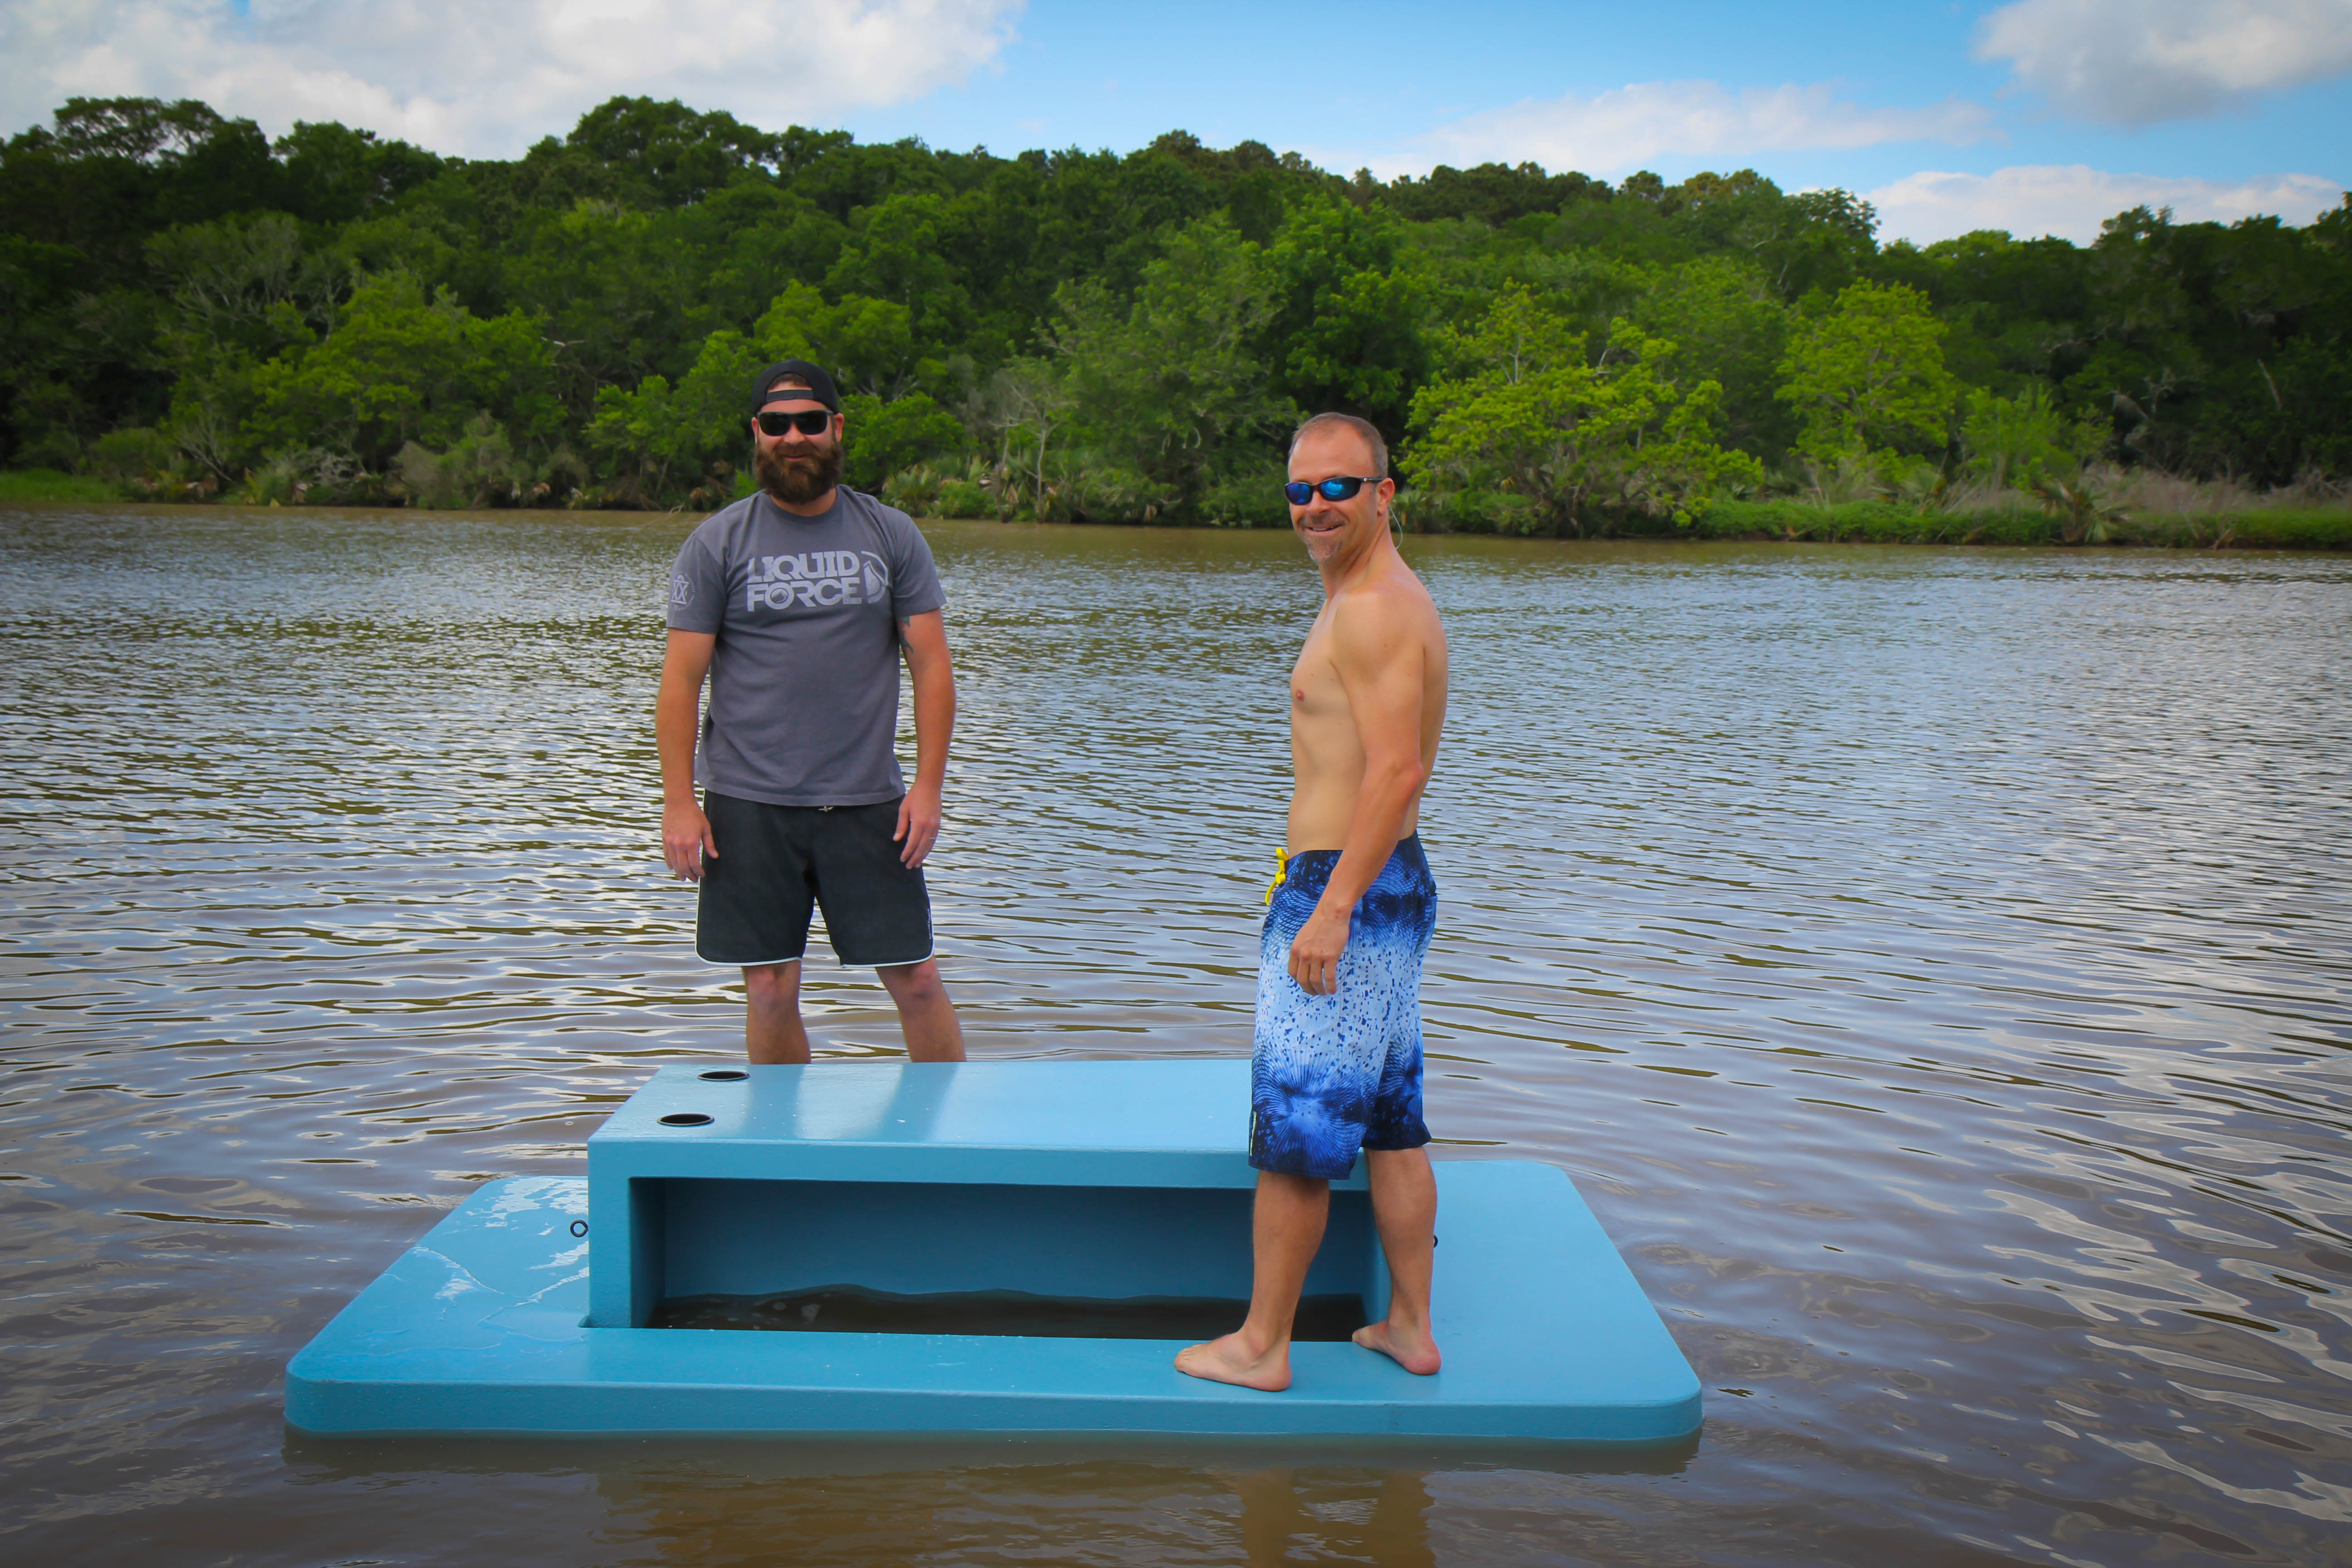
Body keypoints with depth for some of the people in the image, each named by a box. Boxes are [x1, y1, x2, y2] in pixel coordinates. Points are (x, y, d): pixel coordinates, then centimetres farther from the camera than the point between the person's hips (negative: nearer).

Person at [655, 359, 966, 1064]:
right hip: (749, 805, 0)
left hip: (868, 801, 1)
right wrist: (679, 802, -6)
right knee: (771, 993, 5)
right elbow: (682, 678, 1)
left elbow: (931, 663, 3)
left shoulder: (892, 536, 6)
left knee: (917, 981, 2)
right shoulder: (717, 543, 3)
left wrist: (929, 784, -6)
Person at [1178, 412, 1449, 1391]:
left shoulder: (1373, 611, -16)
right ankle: (1410, 1326, 25)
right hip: (1392, 883, 11)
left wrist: (1331, 910, -28)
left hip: (1343, 888, -11)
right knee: (1390, 1122, 15)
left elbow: (1396, 772, -25)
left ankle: (1260, 1346, 10)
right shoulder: (1391, 600, 17)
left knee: (1293, 1130, -1)